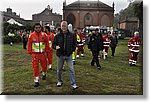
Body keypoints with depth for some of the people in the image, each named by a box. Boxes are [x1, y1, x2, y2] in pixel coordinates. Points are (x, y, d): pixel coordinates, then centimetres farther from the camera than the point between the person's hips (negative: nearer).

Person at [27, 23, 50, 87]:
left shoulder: (44, 35, -1)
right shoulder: (31, 35, -3)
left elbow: (47, 43, 6)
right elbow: (29, 44, 4)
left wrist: (47, 51, 6)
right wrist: (30, 52, 2)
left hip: (42, 53, 1)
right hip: (35, 54, -1)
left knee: (44, 65, 14)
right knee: (35, 67, -2)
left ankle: (44, 74, 45)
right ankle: (36, 80, 5)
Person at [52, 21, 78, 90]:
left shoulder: (71, 35, 1)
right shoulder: (57, 36, 1)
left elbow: (74, 44, 9)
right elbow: (53, 44, 5)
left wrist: (71, 50, 0)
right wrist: (55, 47, -16)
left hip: (68, 55, -1)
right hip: (60, 55, 1)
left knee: (71, 69, -5)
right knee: (59, 69, 13)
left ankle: (73, 84, 0)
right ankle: (59, 81, 34)